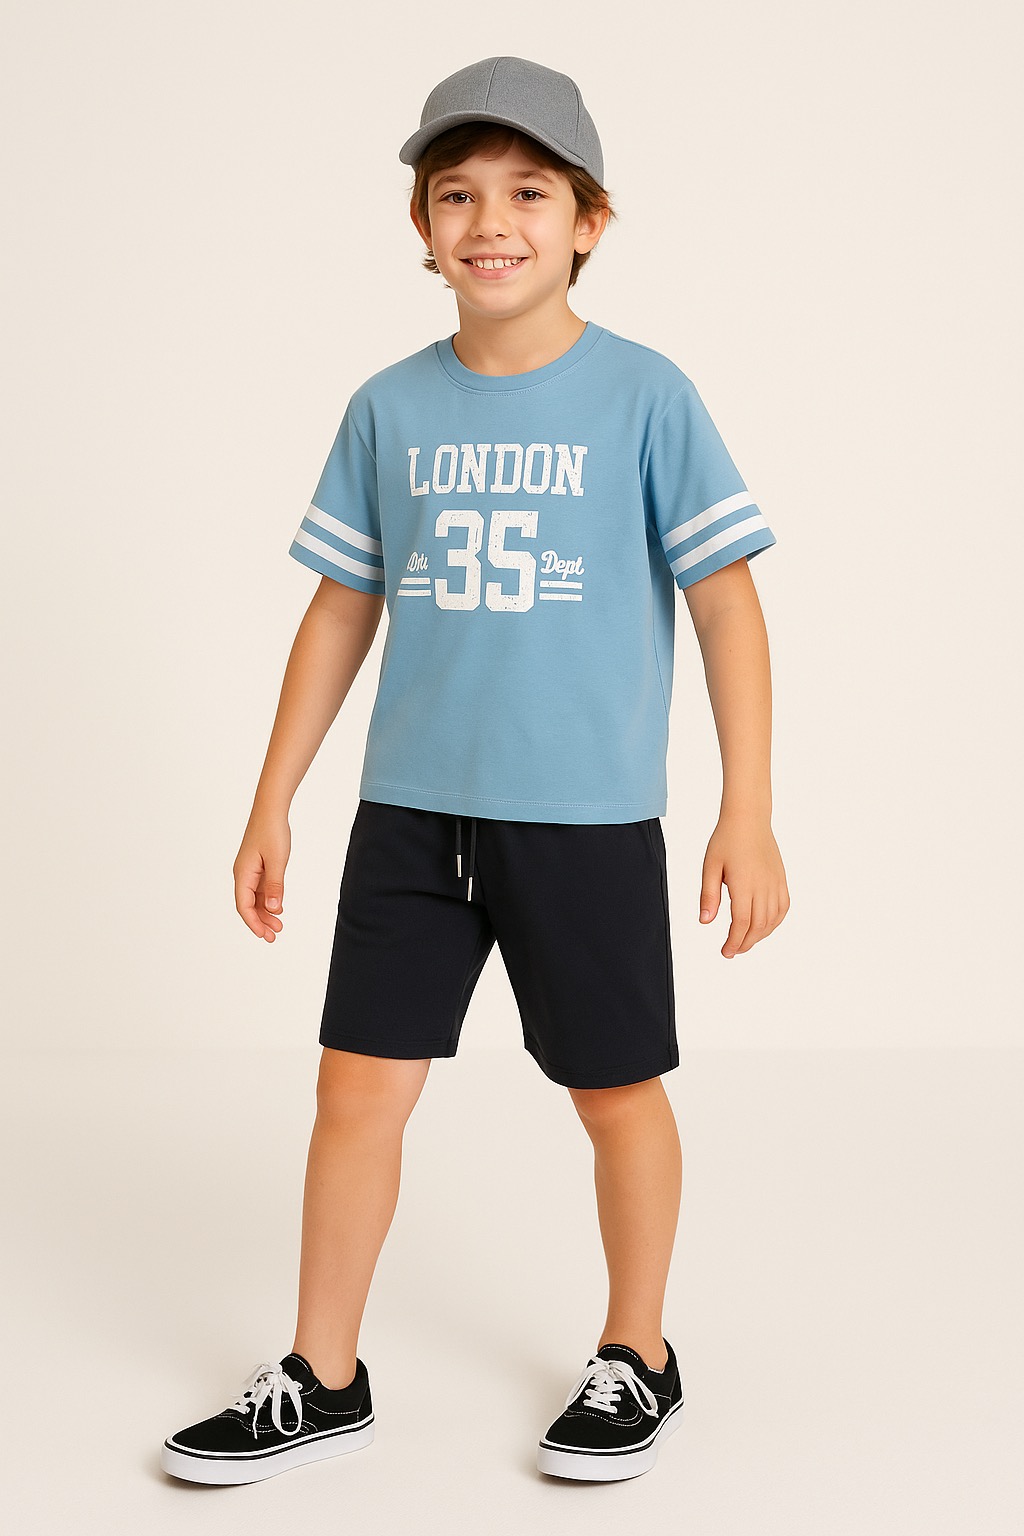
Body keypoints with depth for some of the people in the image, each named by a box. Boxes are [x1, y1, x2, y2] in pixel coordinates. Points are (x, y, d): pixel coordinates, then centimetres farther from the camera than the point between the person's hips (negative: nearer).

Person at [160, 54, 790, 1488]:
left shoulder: (646, 396, -6)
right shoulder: (389, 407, 4)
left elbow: (727, 603, -4)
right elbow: (342, 610, 11)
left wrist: (749, 814, -8)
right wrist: (272, 804, 10)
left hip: (587, 816, -3)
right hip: (410, 809, 3)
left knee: (618, 1093, 10)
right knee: (357, 1088, 5)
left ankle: (636, 1357, 32)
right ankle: (324, 1380, 22)